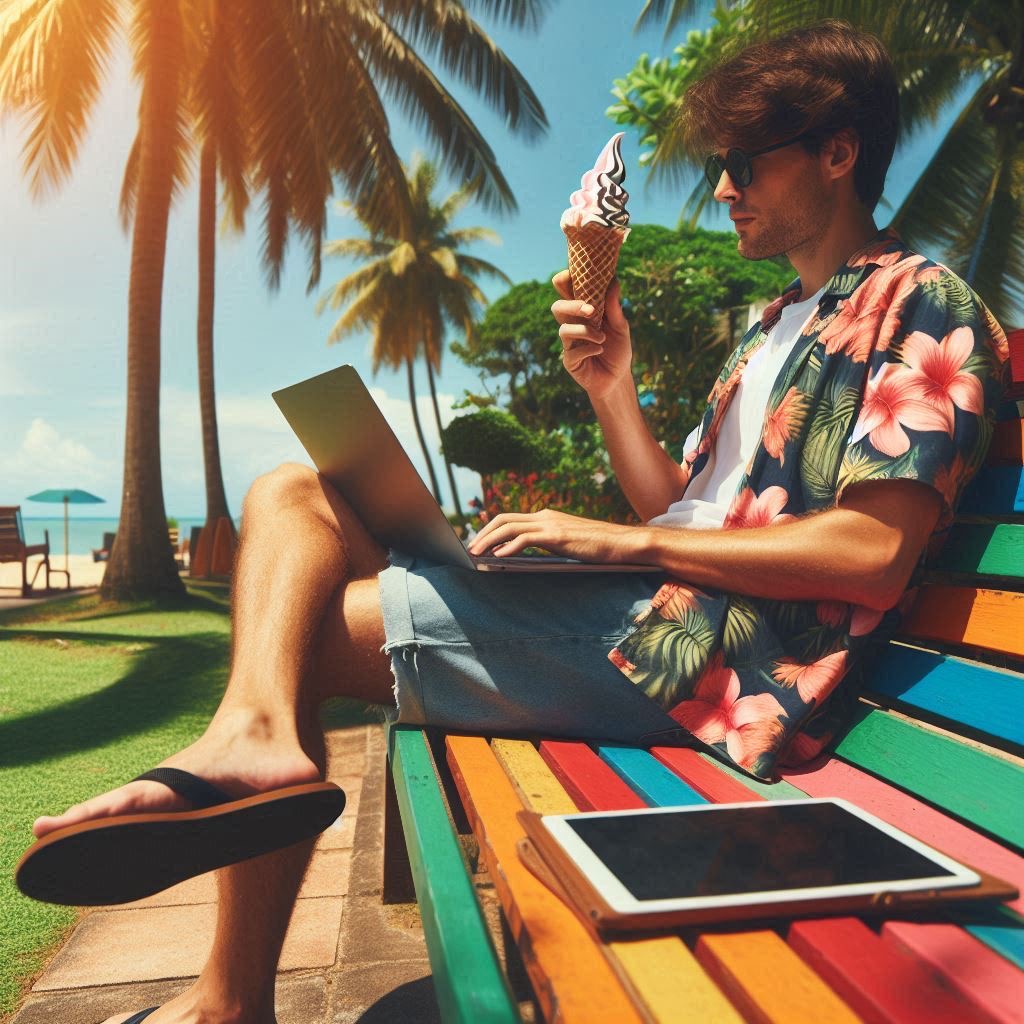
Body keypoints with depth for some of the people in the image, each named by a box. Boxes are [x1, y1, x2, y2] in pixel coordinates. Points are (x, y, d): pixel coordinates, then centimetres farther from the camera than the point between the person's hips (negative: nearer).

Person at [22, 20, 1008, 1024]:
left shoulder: (922, 303, 0)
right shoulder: (774, 323, 27)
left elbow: (876, 552, -15)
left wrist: (622, 542, -15)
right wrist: (610, 387, 4)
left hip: (711, 649, -9)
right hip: (654, 607, 9)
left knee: (302, 625, -14)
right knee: (292, 496, 2)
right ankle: (256, 723, -23)